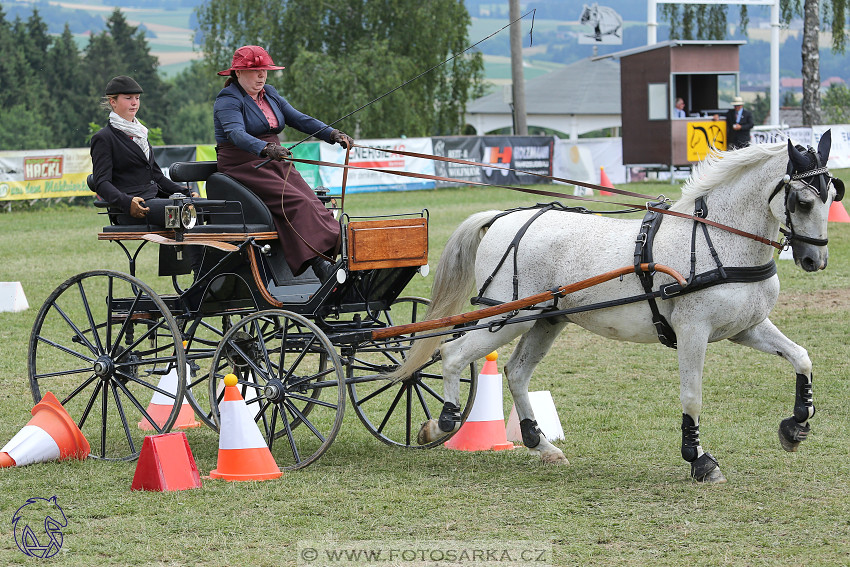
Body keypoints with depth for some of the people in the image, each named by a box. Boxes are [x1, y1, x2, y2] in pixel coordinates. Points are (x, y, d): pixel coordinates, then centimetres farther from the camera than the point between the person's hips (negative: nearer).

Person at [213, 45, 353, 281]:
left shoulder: (270, 94, 16)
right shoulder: (228, 100, -9)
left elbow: (299, 119, 8)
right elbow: (237, 134, -27)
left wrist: (332, 134, -8)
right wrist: (266, 149, -46)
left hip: (274, 164, 7)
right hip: (244, 168, -7)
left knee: (313, 203, -17)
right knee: (296, 203, -26)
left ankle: (339, 252, -33)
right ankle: (320, 263, -37)